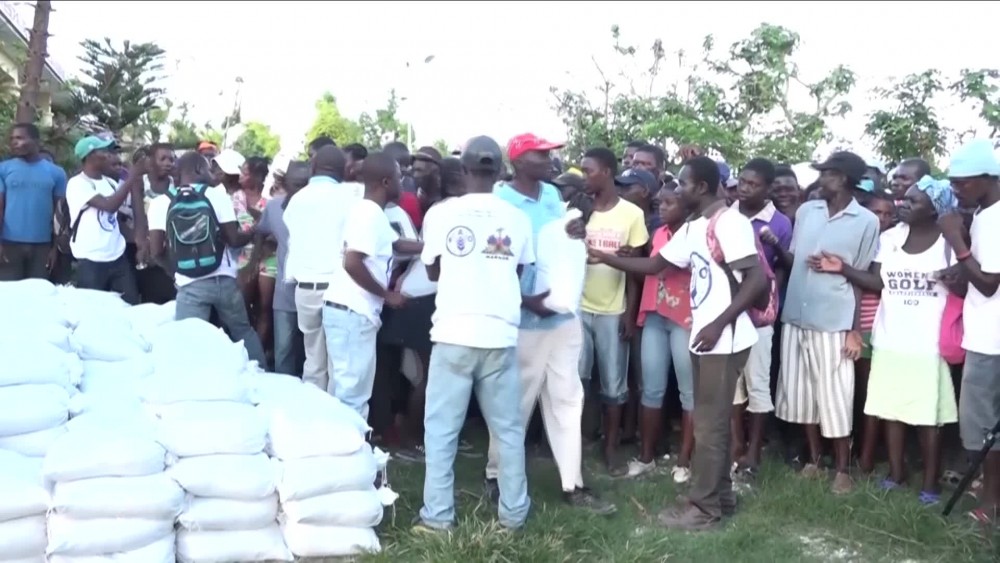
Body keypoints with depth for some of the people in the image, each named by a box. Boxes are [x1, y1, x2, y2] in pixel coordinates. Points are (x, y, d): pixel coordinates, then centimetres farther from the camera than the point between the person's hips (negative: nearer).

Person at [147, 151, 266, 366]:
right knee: (244, 332, 18)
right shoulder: (218, 195, -2)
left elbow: (156, 250, -2)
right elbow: (234, 239, -3)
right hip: (224, 280, 1)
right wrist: (253, 232, 17)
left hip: (190, 286, 0)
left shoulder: (161, 203, 2)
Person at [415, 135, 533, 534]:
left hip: (454, 333, -2)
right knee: (508, 428, 12)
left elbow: (433, 272, 8)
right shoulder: (517, 218, 2)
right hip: (501, 334, 2)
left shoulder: (441, 213, -2)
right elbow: (518, 272, 11)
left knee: (441, 428, 7)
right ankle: (513, 512, 19)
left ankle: (437, 516, 8)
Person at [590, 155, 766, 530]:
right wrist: (606, 258, 14)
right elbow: (654, 265, 19)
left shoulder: (729, 223, -16)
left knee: (708, 424, -2)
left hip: (725, 340, -9)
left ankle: (703, 507, 9)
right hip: (705, 338, 9)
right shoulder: (691, 230, 13)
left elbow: (757, 280, -21)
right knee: (714, 421, 16)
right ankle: (720, 495, 28)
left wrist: (718, 324, -23)